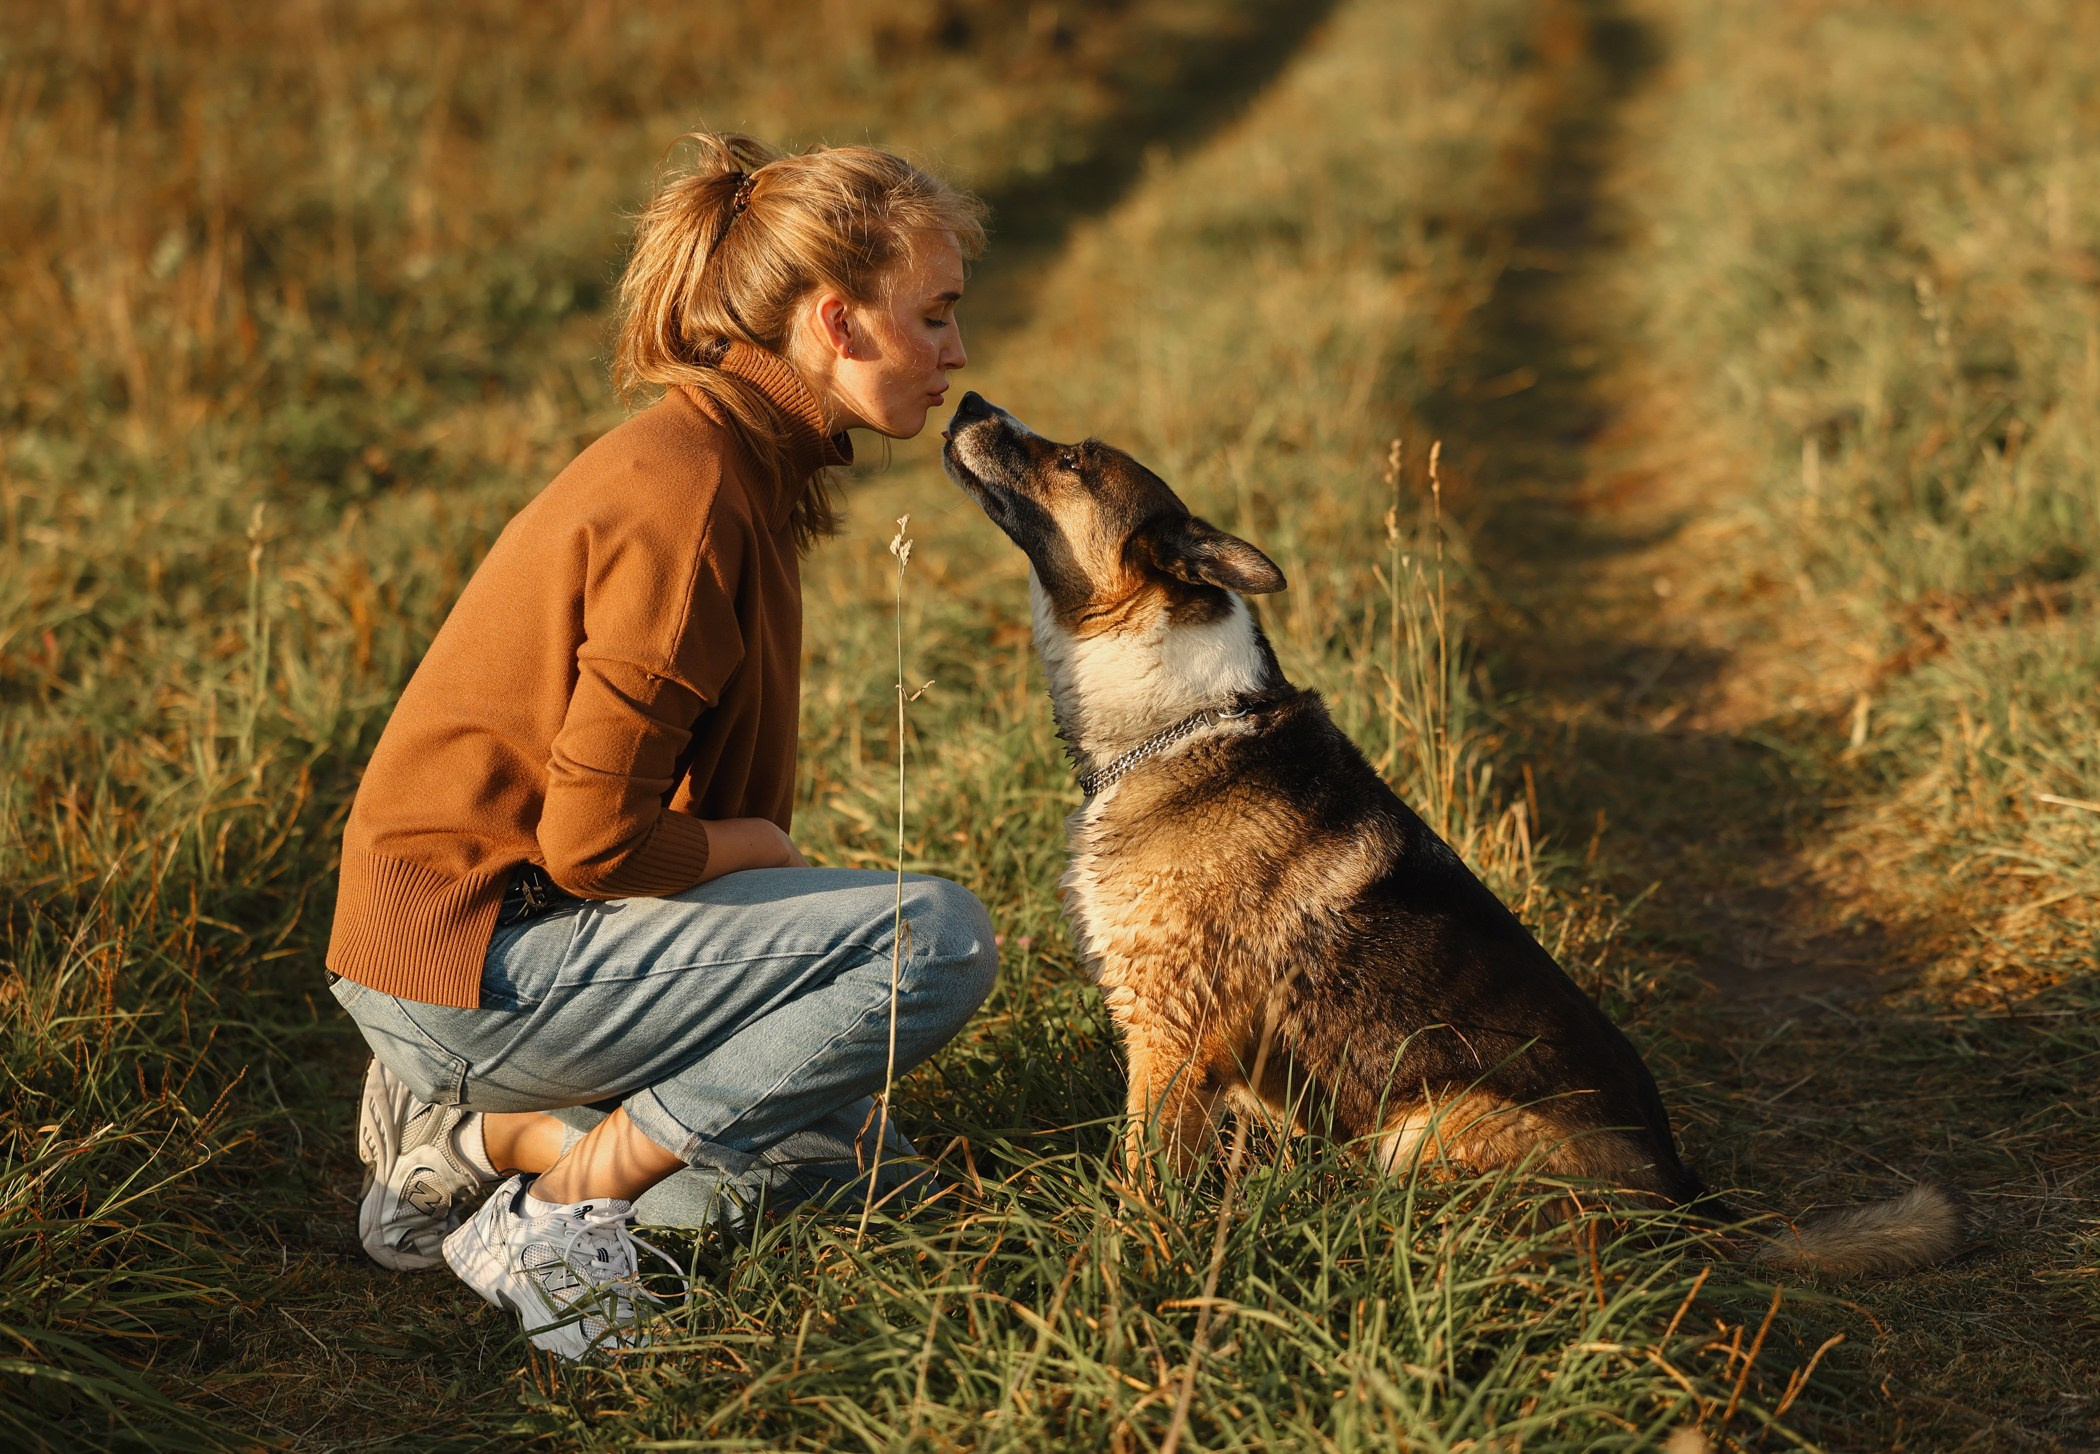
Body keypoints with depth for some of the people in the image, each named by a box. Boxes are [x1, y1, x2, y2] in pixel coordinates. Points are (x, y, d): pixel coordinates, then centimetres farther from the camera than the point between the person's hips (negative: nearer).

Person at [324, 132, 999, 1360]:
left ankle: (501, 1132, 7)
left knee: (857, 1162, 10)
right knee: (940, 936, -19)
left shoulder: (737, 467, 11)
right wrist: (762, 847, -7)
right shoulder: (680, 497, -20)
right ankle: (576, 1189, -11)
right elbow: (594, 842, -23)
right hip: (471, 952, -10)